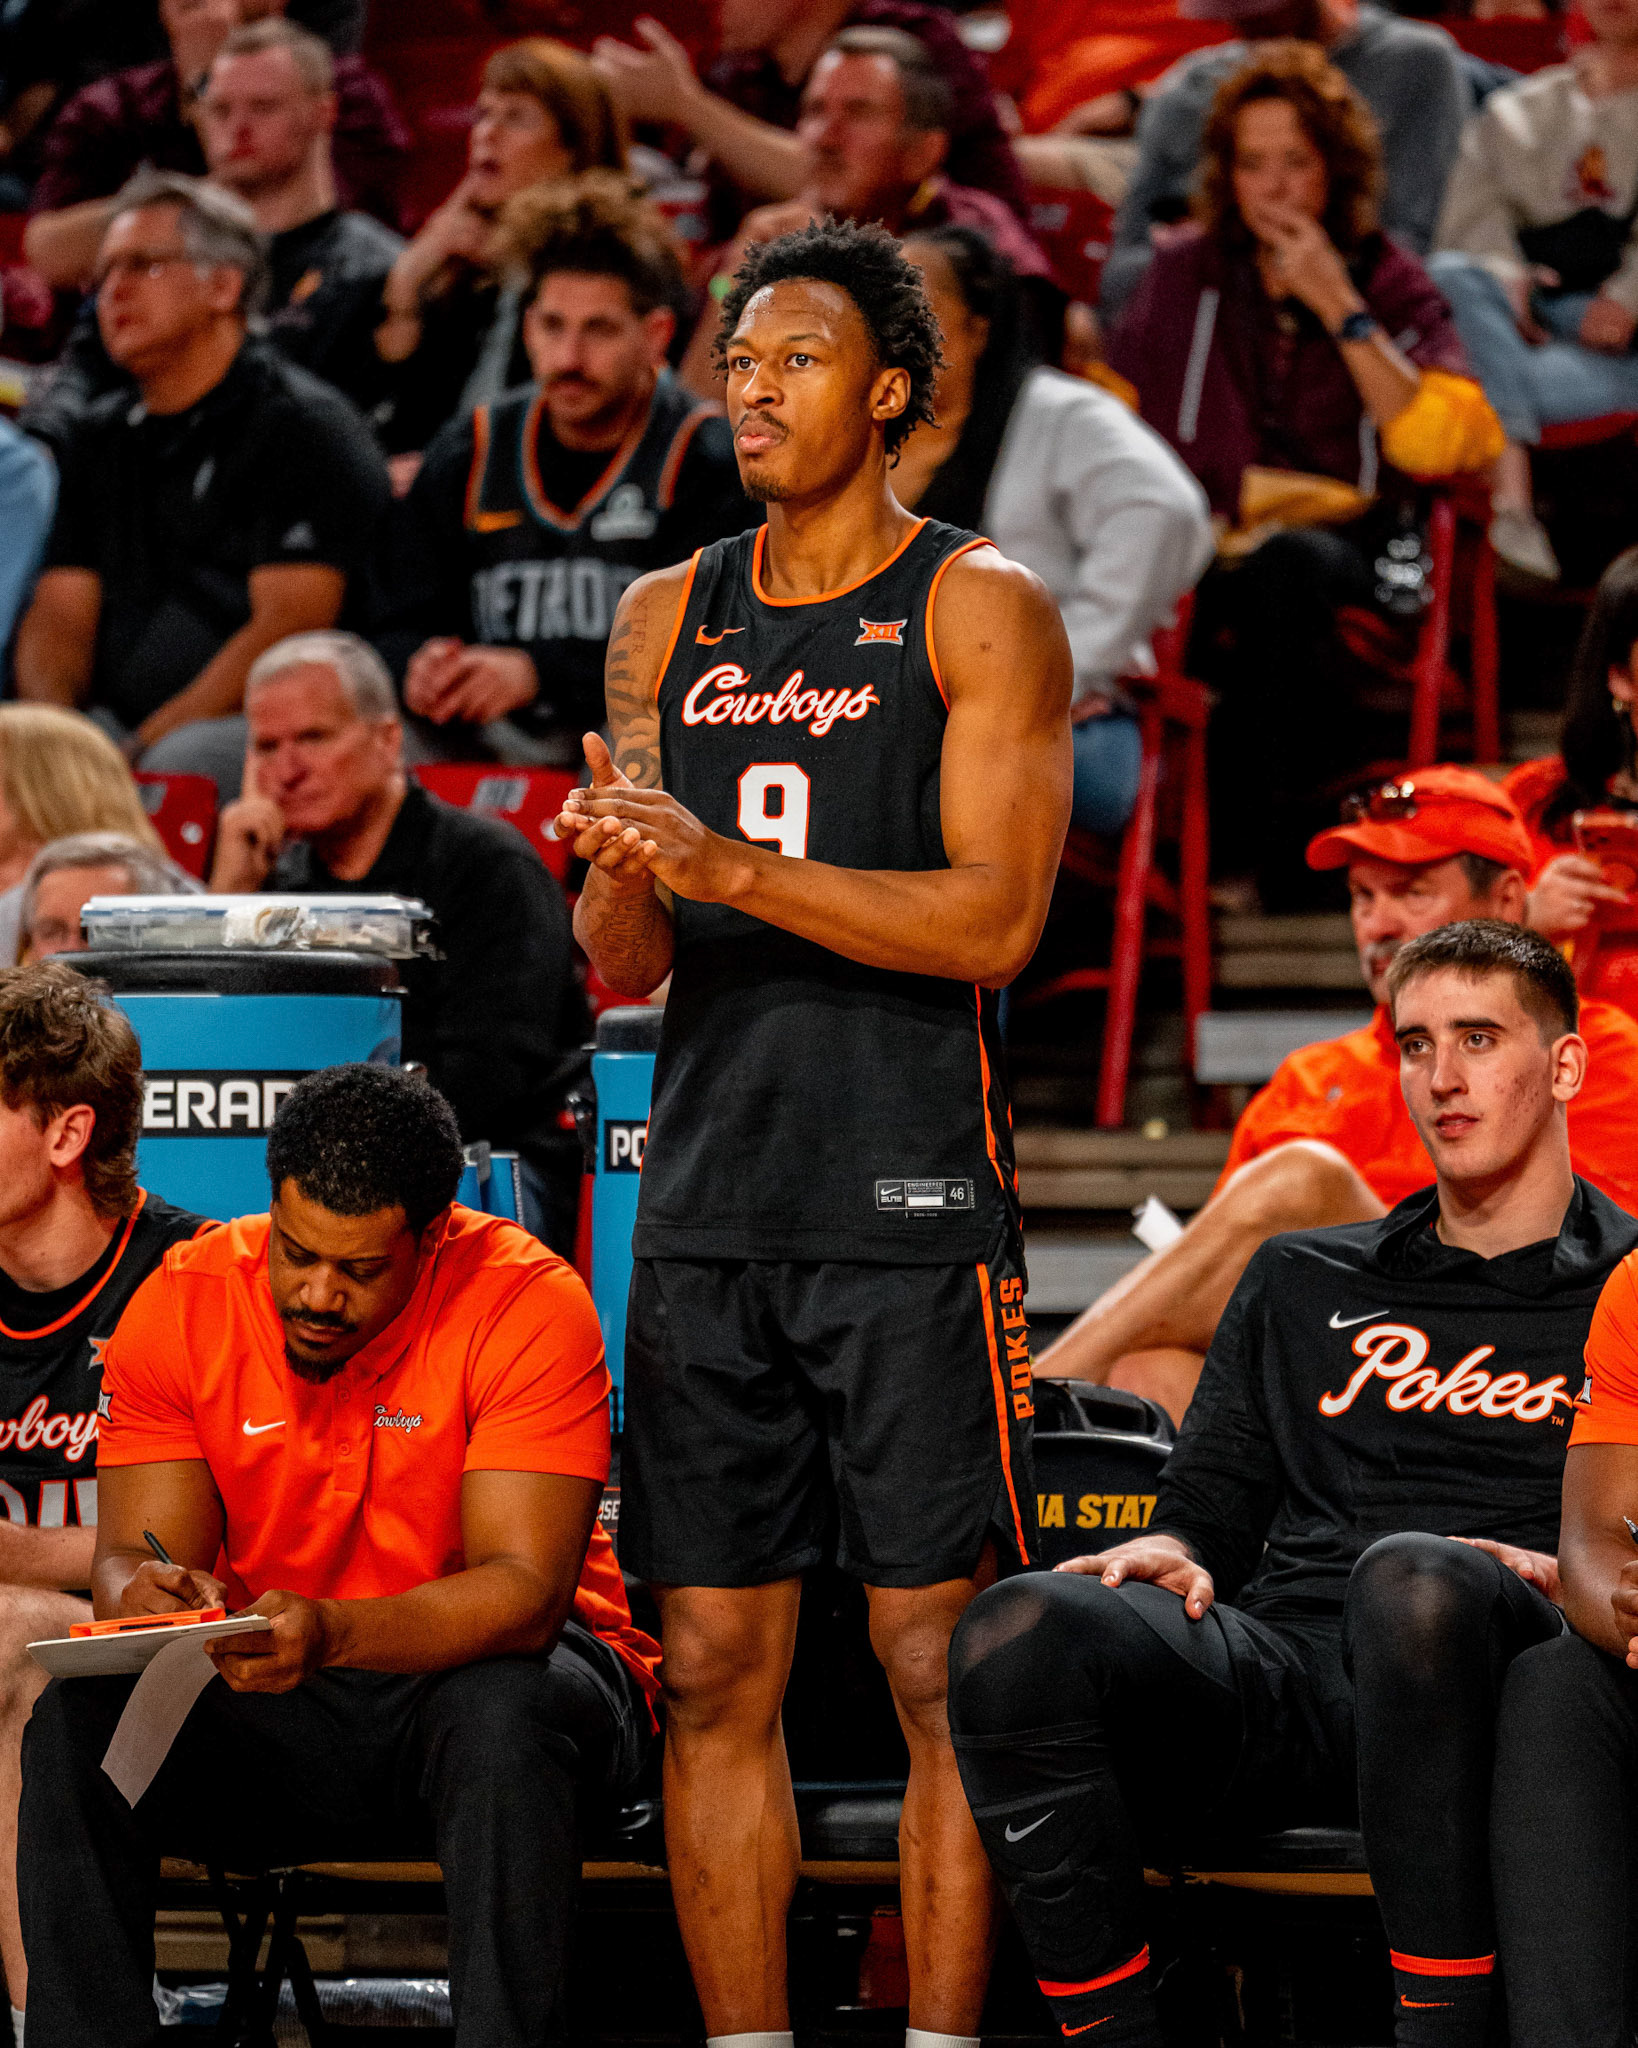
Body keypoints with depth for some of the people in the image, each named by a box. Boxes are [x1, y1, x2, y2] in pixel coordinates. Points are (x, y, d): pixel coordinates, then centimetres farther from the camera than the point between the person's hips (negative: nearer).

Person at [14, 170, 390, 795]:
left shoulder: (304, 427, 0)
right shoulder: (103, 438, 22)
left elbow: (288, 625, -10)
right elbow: (60, 616, 17)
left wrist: (147, 744, -19)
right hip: (117, 730, 5)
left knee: (184, 762, -39)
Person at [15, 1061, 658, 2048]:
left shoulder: (528, 1302, -19)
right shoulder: (183, 1302, -7)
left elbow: (525, 1591, -25)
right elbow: (136, 1552, -7)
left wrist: (331, 1633, -42)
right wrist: (147, 1594, -34)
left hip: (480, 1667, -3)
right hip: (268, 1708, 3)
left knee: (501, 1714, -37)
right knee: (82, 1714, -23)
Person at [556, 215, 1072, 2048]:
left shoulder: (981, 610, -1)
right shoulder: (666, 621, 14)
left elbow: (989, 921, -11)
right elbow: (622, 969, 13)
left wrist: (726, 864, -19)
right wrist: (620, 880, -11)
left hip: (910, 1205, -5)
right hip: (705, 1196, 5)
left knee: (942, 1662, -5)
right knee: (715, 1672, 4)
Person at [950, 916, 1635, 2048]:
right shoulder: (1302, 1284, 30)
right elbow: (1212, 1499, 27)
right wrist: (1169, 1553, 4)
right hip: (1282, 1674, 4)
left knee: (1411, 1577, -41)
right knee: (1016, 1632, -27)